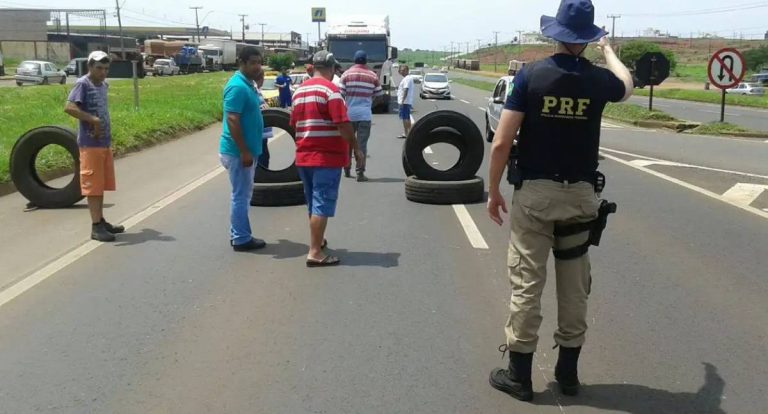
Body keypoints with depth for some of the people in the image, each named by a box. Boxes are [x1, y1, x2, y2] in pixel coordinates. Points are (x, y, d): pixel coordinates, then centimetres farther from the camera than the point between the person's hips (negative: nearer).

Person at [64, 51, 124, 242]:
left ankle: (101, 221, 24)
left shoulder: (104, 85, 14)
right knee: (93, 185, -4)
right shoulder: (82, 84, -10)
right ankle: (96, 226, 0)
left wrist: (106, 129, 11)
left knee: (102, 184, 14)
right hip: (90, 143, -8)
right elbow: (69, 107, -23)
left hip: (105, 142, 8)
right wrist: (93, 120, -23)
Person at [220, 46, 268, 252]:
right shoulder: (238, 86, -18)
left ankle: (238, 235, 25)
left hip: (246, 150, 10)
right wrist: (244, 151, -24)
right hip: (238, 152, -10)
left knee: (243, 194, 16)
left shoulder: (249, 84, 12)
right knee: (241, 196, -2)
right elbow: (232, 121, -24)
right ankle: (241, 239, 7)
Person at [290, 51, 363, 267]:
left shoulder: (300, 90, 12)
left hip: (304, 156, 8)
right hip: (327, 156, -8)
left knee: (313, 203, 20)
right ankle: (315, 253, -6)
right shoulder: (330, 89, -12)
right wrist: (356, 148, -10)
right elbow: (343, 124, -18)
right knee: (322, 204, -5)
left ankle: (317, 240, 34)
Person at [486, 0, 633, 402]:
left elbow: (501, 143, -11)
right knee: (575, 287, 12)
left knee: (527, 284, 4)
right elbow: (626, 86, 26)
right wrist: (609, 51, 44)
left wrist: (493, 191, 1)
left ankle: (519, 375, 12)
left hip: (534, 193, -2)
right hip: (580, 195, 2)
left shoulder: (531, 74, -8)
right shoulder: (599, 79, -1)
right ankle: (568, 372, 23)